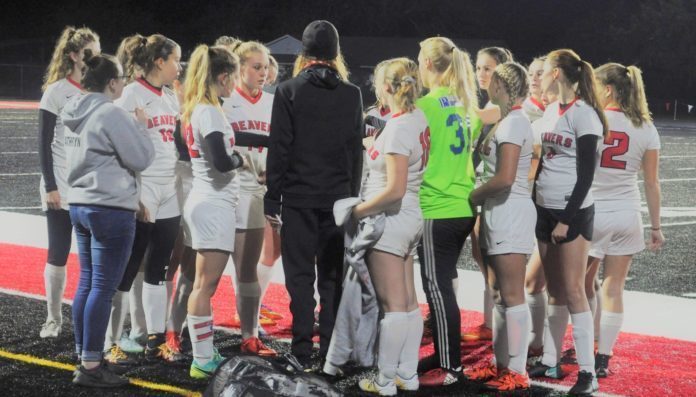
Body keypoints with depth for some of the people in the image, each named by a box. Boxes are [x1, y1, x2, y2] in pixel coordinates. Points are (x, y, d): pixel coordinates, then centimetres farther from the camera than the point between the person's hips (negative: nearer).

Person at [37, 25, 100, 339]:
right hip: (62, 189, -3)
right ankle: (53, 319, 14)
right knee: (58, 254, 3)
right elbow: (44, 144, -6)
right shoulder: (56, 92, -5)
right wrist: (50, 186, -12)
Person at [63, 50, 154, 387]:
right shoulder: (111, 114, -16)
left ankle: (85, 357, 20)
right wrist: (141, 127, 2)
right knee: (103, 288, -5)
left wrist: (131, 127, 15)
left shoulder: (76, 114, 11)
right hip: (111, 209, -9)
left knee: (87, 284, 14)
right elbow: (140, 158, -14)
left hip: (81, 204, 9)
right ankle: (90, 367, -4)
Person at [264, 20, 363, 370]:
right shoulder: (351, 94, 4)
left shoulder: (288, 91, -4)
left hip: (299, 197, -2)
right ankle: (331, 350, 8)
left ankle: (302, 352, 0)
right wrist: (352, 196, 13)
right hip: (338, 197, 2)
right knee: (333, 276, 7)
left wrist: (272, 199, -2)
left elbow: (279, 148, -6)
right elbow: (356, 151, 6)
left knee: (300, 276, 2)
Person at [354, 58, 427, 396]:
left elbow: (394, 190, -24)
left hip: (390, 219, -9)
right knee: (408, 302, 13)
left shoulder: (398, 128, -21)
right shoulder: (419, 119, 4)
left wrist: (356, 211, -15)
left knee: (392, 305, -2)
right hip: (410, 218, 9)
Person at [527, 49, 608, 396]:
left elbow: (586, 174, -14)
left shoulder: (583, 113, -12)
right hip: (545, 208, 7)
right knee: (554, 289, 11)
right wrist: (534, 204, 13)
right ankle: (550, 362, 17)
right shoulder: (551, 111, 11)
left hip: (573, 211, -7)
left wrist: (567, 220, -17)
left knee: (572, 290, -7)